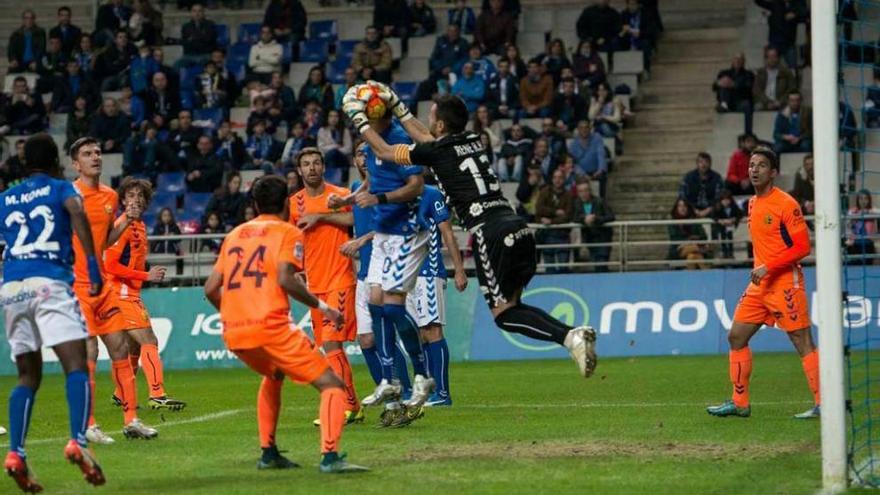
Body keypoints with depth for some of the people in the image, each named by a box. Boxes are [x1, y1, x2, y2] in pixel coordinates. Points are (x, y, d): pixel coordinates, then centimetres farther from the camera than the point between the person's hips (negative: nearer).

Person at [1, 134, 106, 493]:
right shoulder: (61, 188, 11)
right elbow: (77, 213, -11)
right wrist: (92, 262, -16)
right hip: (49, 284, -4)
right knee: (76, 367, -8)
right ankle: (77, 442, -29)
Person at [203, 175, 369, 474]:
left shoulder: (235, 234, 21)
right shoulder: (288, 232, 4)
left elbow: (211, 289, 18)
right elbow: (285, 279, -14)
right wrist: (322, 307, -3)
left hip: (233, 334, 7)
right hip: (271, 326, -7)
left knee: (273, 376, 35)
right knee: (331, 384, -2)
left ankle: (268, 453, 29)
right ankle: (330, 456, -21)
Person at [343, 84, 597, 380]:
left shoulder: (438, 152, 0)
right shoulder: (473, 142, 19)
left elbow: (384, 151, 13)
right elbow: (426, 138, 40)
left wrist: (358, 118, 25)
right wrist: (397, 107, 45)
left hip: (490, 233, -7)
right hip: (519, 230, 7)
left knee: (503, 314, -1)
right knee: (510, 305, 13)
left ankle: (569, 336, -22)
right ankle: (573, 334, -8)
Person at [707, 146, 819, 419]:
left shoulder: (786, 204, -13)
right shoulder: (753, 203, 13)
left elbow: (802, 247, -16)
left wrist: (769, 267, -19)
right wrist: (758, 269, 16)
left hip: (785, 283, -9)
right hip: (759, 284, 9)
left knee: (803, 343, -8)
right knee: (736, 337, 9)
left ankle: (823, 404, -6)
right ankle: (739, 403, 16)